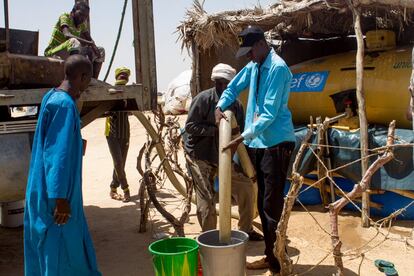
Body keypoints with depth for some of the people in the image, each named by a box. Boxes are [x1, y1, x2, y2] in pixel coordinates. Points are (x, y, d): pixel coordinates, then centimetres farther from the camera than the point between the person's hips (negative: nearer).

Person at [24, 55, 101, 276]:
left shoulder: (52, 97, 8)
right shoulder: (65, 104, -21)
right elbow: (59, 154, -24)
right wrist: (61, 197, -23)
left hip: (45, 190, 9)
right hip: (55, 195, -9)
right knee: (59, 247, 2)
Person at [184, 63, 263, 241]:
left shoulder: (236, 104, 0)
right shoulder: (203, 99, -15)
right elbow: (190, 126, -18)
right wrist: (215, 129, -27)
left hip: (222, 154, 6)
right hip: (200, 155, -5)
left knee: (245, 186, 7)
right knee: (207, 200, -7)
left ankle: (246, 230, 25)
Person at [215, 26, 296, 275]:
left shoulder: (278, 68, -15)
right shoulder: (253, 66, 10)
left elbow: (269, 114, -20)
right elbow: (233, 88, 27)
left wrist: (241, 139, -21)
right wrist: (220, 107, 7)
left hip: (276, 143, -9)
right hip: (257, 143, 9)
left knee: (272, 204, -7)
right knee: (263, 203, 14)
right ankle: (270, 256, 25)